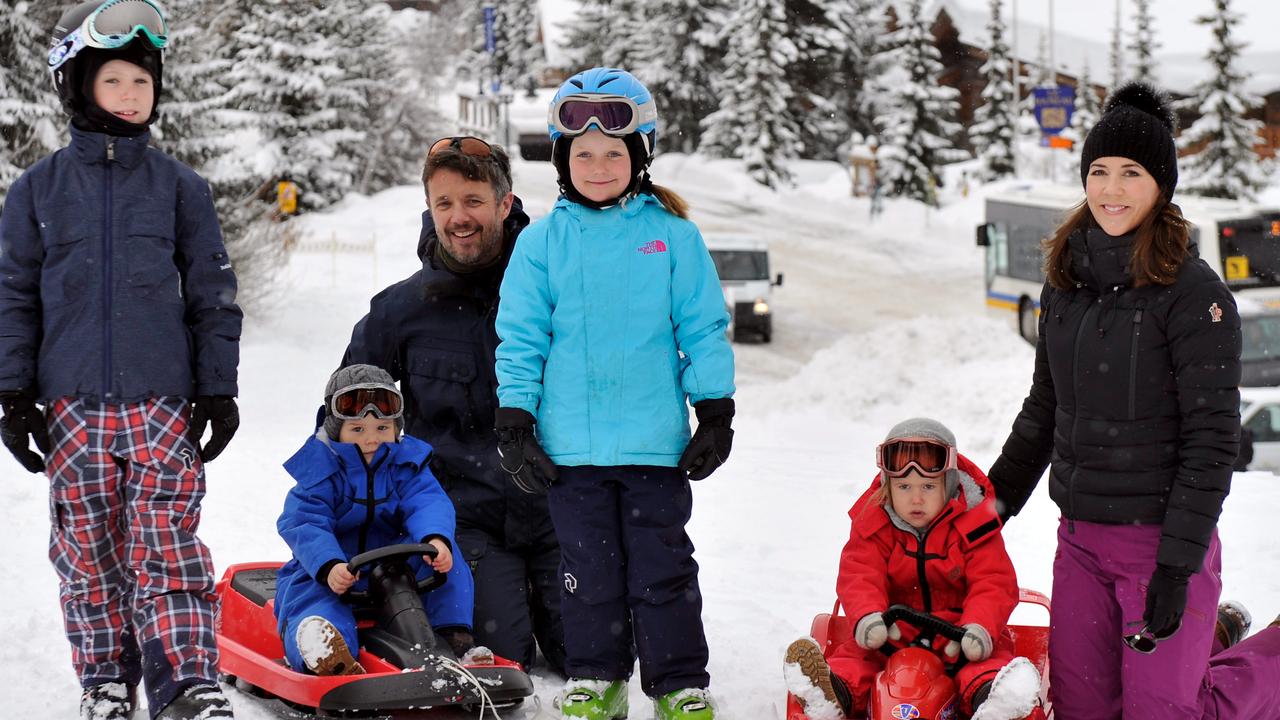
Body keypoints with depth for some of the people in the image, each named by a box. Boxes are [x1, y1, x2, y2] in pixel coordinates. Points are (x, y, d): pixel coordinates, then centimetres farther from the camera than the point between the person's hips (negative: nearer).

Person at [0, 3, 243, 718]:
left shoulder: (180, 187, 6)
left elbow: (213, 296, 8)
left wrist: (218, 391, 4)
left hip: (162, 404, -1)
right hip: (72, 409, 1)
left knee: (168, 553, -7)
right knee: (89, 555, 6)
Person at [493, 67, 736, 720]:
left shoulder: (672, 235, 1)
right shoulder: (542, 242, 3)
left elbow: (705, 329, 4)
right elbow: (520, 339, 5)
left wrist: (716, 416, 1)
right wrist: (514, 425, 1)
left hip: (656, 443, -1)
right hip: (572, 444, 1)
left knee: (662, 569, 5)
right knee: (590, 569, 10)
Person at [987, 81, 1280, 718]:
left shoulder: (1194, 292, -12)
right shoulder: (1065, 283, 7)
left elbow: (1212, 438, -14)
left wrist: (1176, 566, -18)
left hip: (1161, 540, -6)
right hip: (1079, 540, 6)